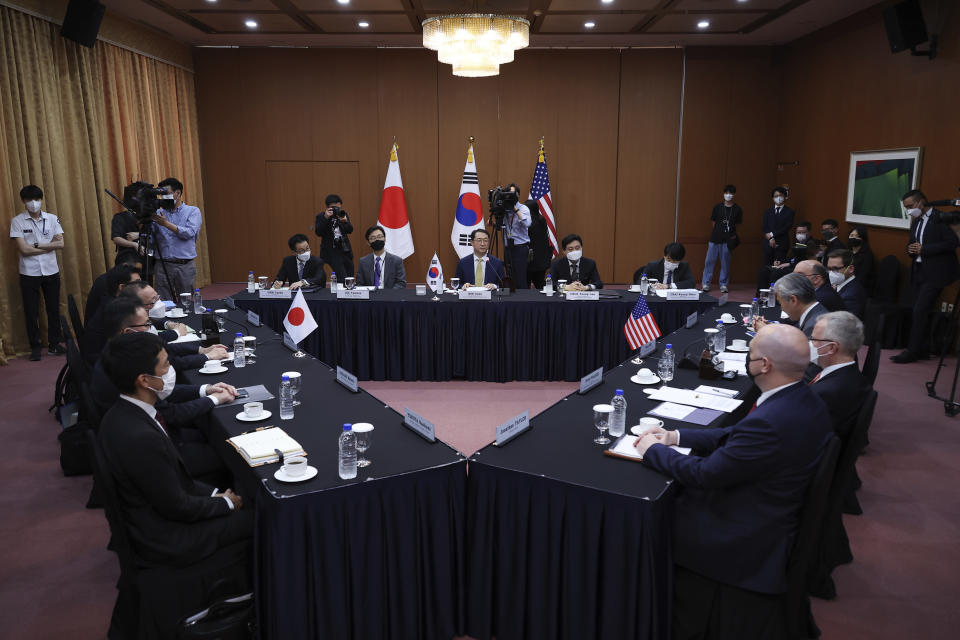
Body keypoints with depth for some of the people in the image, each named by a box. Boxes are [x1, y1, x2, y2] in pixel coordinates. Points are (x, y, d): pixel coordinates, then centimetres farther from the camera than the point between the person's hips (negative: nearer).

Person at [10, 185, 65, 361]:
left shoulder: (52, 219, 3)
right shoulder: (17, 221, -4)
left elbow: (61, 244, -6)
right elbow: (24, 249, -12)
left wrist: (37, 245, -12)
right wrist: (50, 245, -9)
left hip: (51, 271, 2)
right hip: (29, 273, -2)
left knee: (53, 309, 7)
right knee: (31, 312, 4)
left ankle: (54, 344, 19)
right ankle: (35, 347, 15)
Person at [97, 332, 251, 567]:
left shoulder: (121, 415, -3)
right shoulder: (140, 437, -33)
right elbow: (176, 507, -22)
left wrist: (214, 493, 5)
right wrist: (225, 502, -7)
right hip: (166, 540, -9)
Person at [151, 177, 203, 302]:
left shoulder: (193, 211, 6)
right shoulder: (159, 212, 16)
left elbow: (189, 233, -10)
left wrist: (166, 224, -14)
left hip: (185, 266, -3)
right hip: (162, 266, 3)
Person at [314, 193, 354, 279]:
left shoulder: (343, 214, 9)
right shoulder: (321, 216, -1)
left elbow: (350, 230, 2)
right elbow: (318, 233, -13)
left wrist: (345, 221, -18)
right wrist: (325, 218, -21)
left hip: (346, 250, 5)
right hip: (332, 252, -5)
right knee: (343, 279, -15)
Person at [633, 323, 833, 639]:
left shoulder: (770, 421, -33)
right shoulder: (803, 400, -4)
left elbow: (703, 474, -24)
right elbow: (735, 437, 6)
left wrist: (653, 450, -9)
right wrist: (674, 436, 5)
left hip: (747, 541, -8)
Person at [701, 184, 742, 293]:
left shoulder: (737, 209, 3)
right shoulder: (717, 207, 4)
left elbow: (737, 224, 9)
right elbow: (714, 222, 11)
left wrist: (733, 236, 1)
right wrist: (718, 232, 5)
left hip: (728, 240, 0)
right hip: (715, 239, 1)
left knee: (725, 263, 4)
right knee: (709, 261, 0)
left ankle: (723, 285, 14)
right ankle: (706, 284, 7)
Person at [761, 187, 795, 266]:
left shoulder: (789, 212, 5)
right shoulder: (768, 212, 14)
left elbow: (787, 227, -6)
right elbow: (765, 228, 4)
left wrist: (772, 234, -11)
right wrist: (770, 238, -12)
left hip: (782, 244, -2)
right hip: (768, 244, 3)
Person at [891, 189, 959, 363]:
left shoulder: (941, 218, -10)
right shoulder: (916, 221, 16)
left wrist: (923, 249, -18)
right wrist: (910, 249, 0)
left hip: (934, 273, -8)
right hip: (919, 272, 8)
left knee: (920, 311, -12)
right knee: (919, 312, 10)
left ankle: (913, 351, -7)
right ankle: (922, 349, 19)